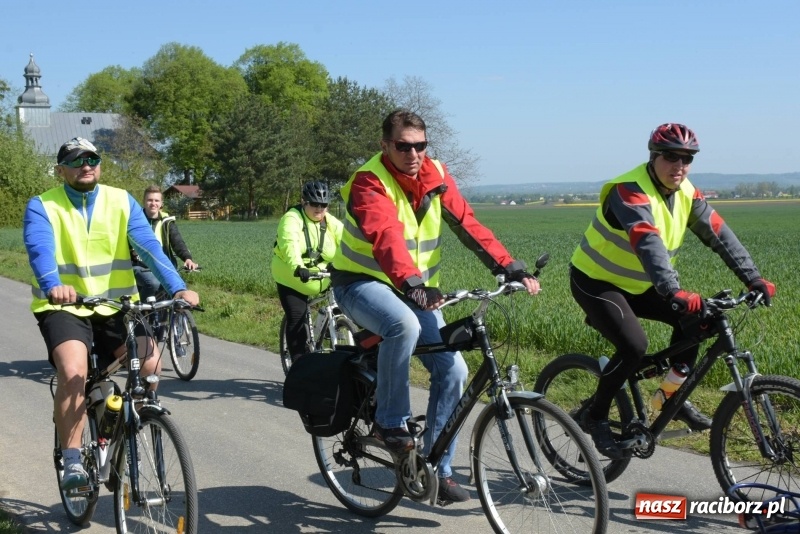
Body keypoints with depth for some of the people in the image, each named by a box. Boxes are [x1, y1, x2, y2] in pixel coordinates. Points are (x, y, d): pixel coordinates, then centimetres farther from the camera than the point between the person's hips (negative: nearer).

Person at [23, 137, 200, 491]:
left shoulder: (122, 202, 3)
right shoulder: (42, 207, -3)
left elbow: (149, 246, -9)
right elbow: (40, 250, -21)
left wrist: (178, 288, -25)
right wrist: (53, 286, -44)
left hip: (115, 306, 3)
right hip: (64, 307, -2)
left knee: (150, 366, -18)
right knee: (73, 373, -27)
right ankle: (72, 461, -13)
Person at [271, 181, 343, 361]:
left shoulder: (331, 223, -4)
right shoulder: (292, 219, -17)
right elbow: (289, 244, -35)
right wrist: (298, 267, -53)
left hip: (320, 280, 3)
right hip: (292, 279, -3)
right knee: (296, 320, -7)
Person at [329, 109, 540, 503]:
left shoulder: (435, 175, -3)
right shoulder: (369, 182, -21)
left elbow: (467, 223, -9)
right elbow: (386, 237, -38)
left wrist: (510, 267, -21)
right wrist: (411, 284, -55)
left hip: (417, 289, 6)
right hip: (362, 283, -6)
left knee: (452, 371, -6)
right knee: (404, 325, -38)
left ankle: (437, 468, 8)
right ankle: (390, 422, -17)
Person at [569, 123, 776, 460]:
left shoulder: (686, 192, -3)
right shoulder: (630, 190, -27)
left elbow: (718, 234, -6)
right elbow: (648, 243, -41)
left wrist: (754, 279, -15)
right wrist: (674, 292, -53)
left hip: (636, 284, 8)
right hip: (595, 281, -8)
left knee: (692, 318, -6)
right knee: (634, 346, -25)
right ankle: (596, 417, -6)